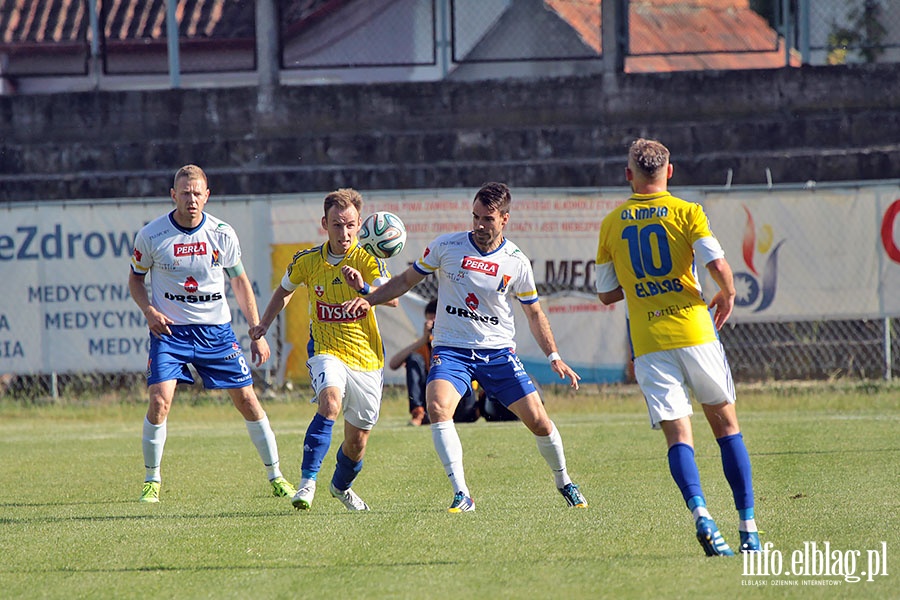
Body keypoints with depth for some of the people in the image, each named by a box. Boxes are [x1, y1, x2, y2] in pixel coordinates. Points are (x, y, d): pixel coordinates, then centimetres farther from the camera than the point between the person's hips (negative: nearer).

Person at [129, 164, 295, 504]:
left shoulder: (222, 234, -4)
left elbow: (240, 282, 8)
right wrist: (149, 311, -13)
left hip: (216, 329, 2)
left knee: (246, 399, 0)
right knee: (160, 400, -17)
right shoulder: (151, 235, -8)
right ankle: (151, 481, -1)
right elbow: (135, 278, 7)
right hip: (169, 330, -2)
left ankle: (275, 476, 14)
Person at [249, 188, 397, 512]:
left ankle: (342, 486, 40)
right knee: (330, 402, -32)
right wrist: (263, 325, 15)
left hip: (367, 359, 0)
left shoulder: (367, 260, -12)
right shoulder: (306, 260, -4)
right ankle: (307, 481, -32)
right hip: (326, 351, 0)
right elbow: (285, 290, 20)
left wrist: (364, 287, -48)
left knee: (357, 440, 9)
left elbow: (393, 299, -30)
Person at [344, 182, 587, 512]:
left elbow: (534, 312, 9)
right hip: (451, 349, -1)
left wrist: (554, 357, 1)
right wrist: (367, 299, -5)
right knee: (437, 408, -28)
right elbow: (407, 279, 7)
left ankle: (563, 482, 25)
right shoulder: (446, 246, -5)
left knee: (538, 421, -4)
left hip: (499, 352, 1)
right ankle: (462, 495, -24)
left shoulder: (516, 262, -3)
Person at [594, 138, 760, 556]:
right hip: (694, 332, -1)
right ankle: (748, 529, 8)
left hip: (649, 344, 1)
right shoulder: (686, 212, -1)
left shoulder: (611, 224, 8)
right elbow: (718, 266, -12)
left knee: (678, 435, -2)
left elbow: (606, 294, 13)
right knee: (726, 425, 11)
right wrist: (727, 297, 8)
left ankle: (699, 512, -28)